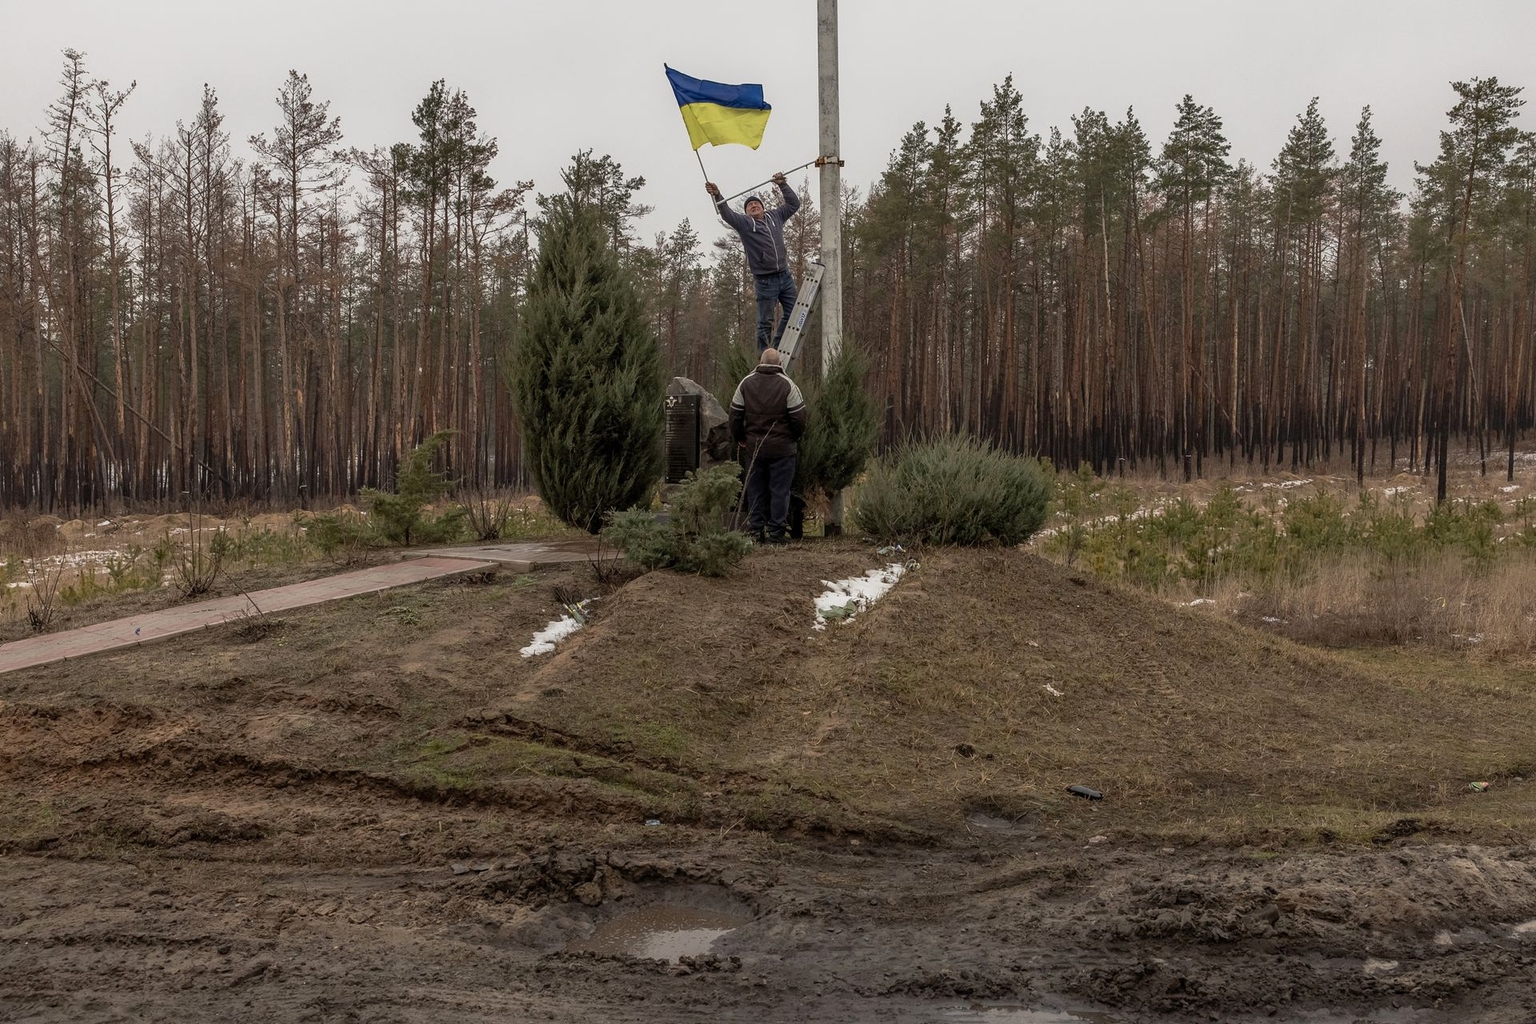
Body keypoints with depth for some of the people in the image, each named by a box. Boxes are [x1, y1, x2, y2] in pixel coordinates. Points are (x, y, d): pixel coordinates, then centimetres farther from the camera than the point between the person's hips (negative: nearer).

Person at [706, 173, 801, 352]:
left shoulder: (775, 217, 13)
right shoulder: (744, 223, 0)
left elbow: (794, 204, 21)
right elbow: (727, 214, -16)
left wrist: (783, 185, 11)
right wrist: (717, 196, -32)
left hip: (785, 276, 5)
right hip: (765, 281, -5)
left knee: (792, 313, 11)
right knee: (765, 322, -1)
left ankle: (779, 347, 26)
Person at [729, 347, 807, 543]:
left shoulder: (746, 383, 2)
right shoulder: (787, 385, -8)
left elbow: (735, 415, 5)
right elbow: (799, 417, -8)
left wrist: (739, 438, 19)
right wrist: (795, 437, 10)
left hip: (753, 446, 3)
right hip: (782, 448, -3)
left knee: (755, 490, 11)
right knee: (779, 490, 2)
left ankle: (755, 530, 12)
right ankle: (775, 531, 0)